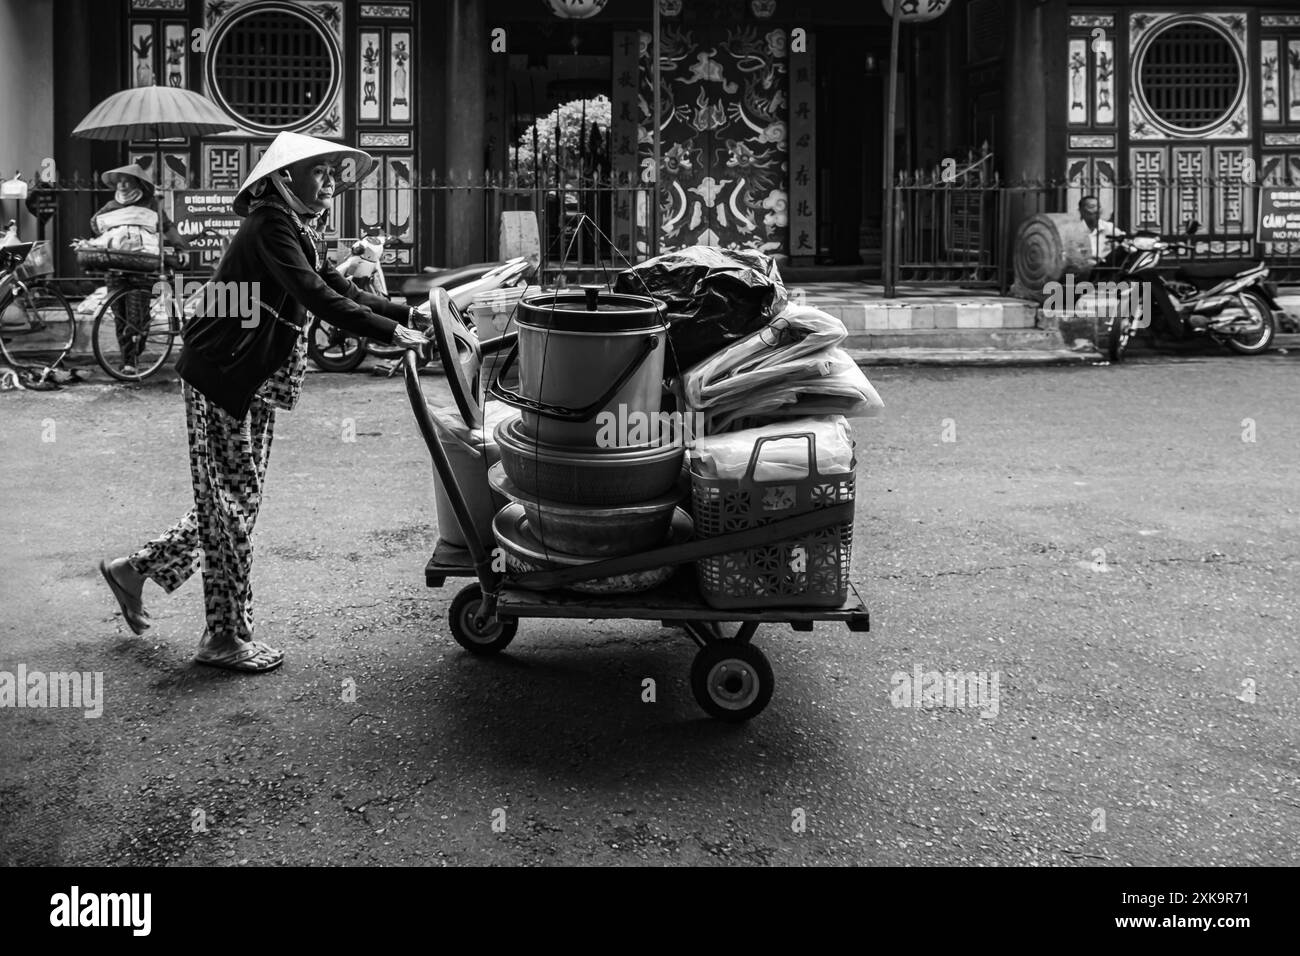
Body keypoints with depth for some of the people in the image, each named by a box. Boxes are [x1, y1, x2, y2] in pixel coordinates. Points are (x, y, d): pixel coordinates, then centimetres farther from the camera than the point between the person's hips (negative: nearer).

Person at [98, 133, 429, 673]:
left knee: (235, 501, 15)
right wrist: (389, 332, -29)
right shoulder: (271, 223, -15)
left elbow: (340, 290, 13)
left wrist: (408, 314, 2)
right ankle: (226, 638, 7)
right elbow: (315, 297, -27)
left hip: (254, 383, 10)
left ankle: (135, 569, 30)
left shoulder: (299, 231, 15)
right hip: (220, 376, -10)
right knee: (231, 502, -3)